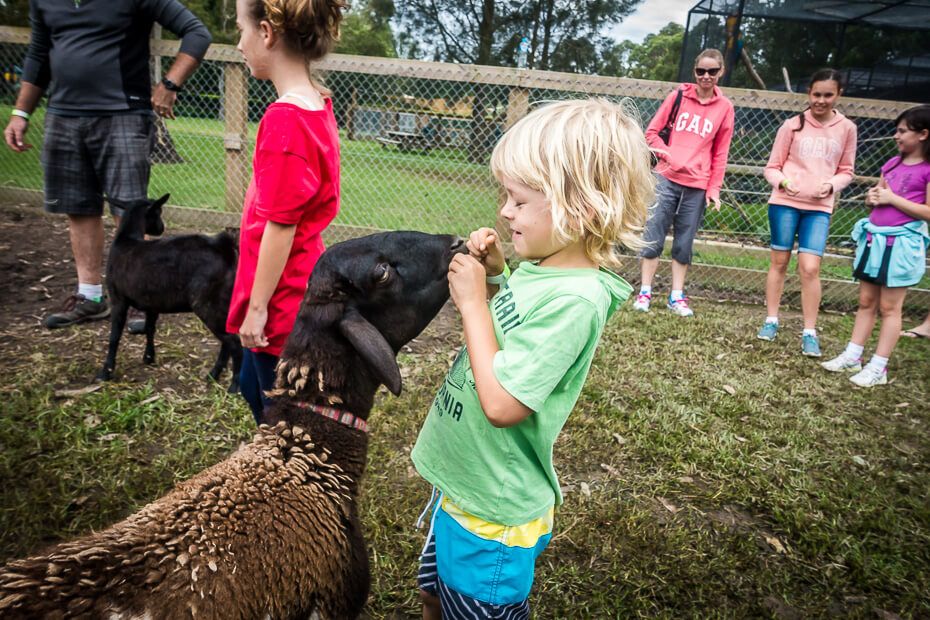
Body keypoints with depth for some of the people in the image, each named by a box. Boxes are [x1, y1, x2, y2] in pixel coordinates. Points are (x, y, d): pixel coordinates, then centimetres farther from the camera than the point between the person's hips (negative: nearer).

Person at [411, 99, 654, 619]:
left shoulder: (574, 299, -30)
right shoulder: (537, 267, -5)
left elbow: (501, 404, -31)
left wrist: (474, 300, -24)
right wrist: (492, 275, -6)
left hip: (492, 516, -8)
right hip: (460, 484, 8)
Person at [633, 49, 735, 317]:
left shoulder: (725, 107, 6)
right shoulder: (678, 96, 4)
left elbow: (720, 153, 6)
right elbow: (652, 131, 5)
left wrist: (714, 188, 0)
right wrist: (669, 155, -9)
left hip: (697, 186, 1)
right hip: (667, 178, -1)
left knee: (684, 243, 6)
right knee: (653, 237, -1)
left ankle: (677, 296, 15)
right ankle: (645, 292, 9)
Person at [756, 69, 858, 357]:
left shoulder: (846, 129, 6)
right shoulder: (793, 125, 1)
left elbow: (846, 171, 12)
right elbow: (772, 167, 3)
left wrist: (831, 185, -9)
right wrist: (782, 182, -17)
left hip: (819, 207, 0)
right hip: (784, 202, 0)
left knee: (810, 268, -8)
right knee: (779, 261, 7)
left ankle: (810, 332, 2)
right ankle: (771, 320, 21)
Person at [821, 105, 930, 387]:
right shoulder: (892, 163, 11)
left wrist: (891, 198, -16)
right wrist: (872, 197, -2)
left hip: (902, 243, -7)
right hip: (874, 238, 7)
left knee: (889, 308, 0)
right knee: (866, 303, 11)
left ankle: (878, 368, 6)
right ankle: (852, 356, 18)